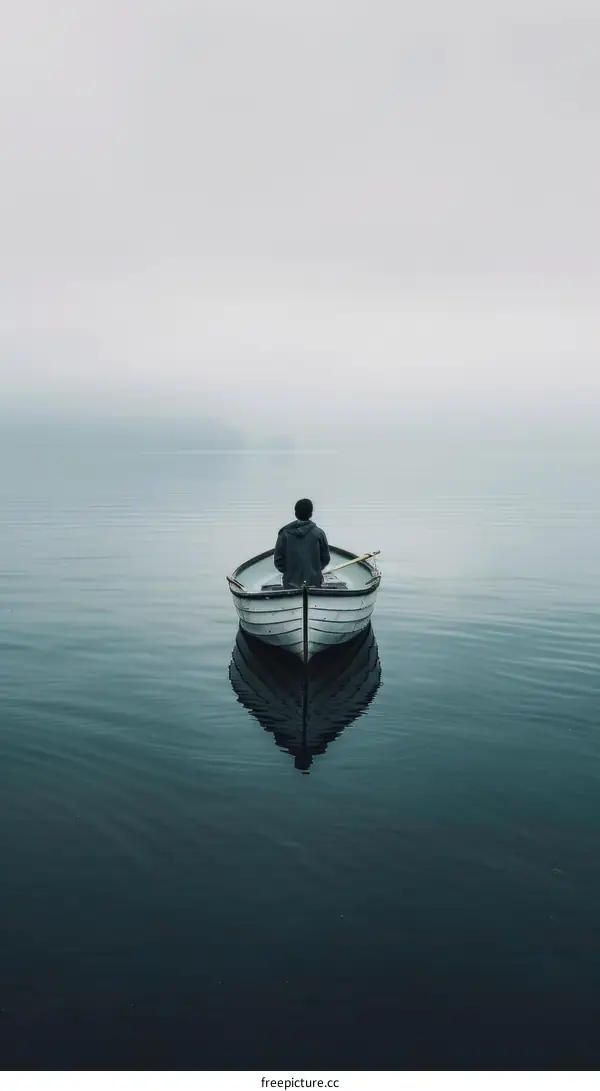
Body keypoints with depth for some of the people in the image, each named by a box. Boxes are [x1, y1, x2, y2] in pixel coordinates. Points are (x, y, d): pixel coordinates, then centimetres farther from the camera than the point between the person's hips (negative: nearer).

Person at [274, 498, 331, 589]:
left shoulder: (285, 533, -3)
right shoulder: (318, 533, -3)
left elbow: (278, 559, -1)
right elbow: (325, 558, 3)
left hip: (291, 583, 0)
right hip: (313, 583, 0)